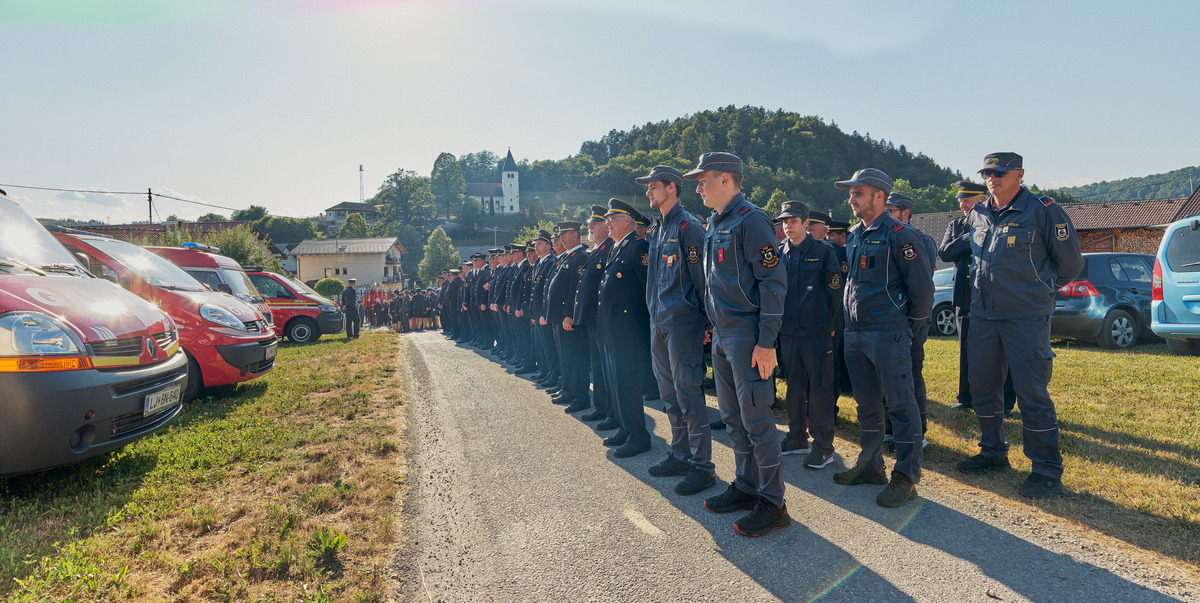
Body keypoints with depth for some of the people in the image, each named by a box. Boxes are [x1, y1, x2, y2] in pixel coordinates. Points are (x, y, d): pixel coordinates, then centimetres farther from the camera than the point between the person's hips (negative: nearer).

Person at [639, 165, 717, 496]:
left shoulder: (688, 227, -11)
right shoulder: (656, 229, 16)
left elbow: (700, 276, -13)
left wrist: (705, 320, -13)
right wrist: (656, 315, 18)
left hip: (683, 323, -9)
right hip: (658, 322, 9)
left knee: (688, 394, -5)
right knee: (669, 394, 15)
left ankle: (702, 466, 6)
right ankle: (681, 454, 27)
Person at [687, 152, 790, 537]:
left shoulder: (751, 220, -12)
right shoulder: (714, 224, 16)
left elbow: (773, 281, -17)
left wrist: (766, 342, -20)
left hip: (748, 336, -9)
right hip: (722, 335, 9)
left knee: (756, 420, -3)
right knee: (733, 417, 15)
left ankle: (772, 504, 10)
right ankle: (746, 487, 29)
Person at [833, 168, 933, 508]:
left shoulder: (898, 234, -10)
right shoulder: (853, 236, 14)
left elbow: (922, 283, -9)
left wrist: (912, 316, 1)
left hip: (888, 335, -8)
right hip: (854, 334, 8)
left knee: (900, 405, 0)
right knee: (867, 404, 15)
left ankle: (906, 477, 8)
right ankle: (870, 465, 28)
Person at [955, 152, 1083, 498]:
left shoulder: (1043, 210, -7)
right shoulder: (976, 215, 10)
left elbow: (1070, 262, -1)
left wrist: (1042, 286, 11)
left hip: (1027, 316, -6)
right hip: (983, 314, 6)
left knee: (1031, 393, -4)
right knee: (982, 388, 12)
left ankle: (1047, 471, 8)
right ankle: (993, 453, 28)